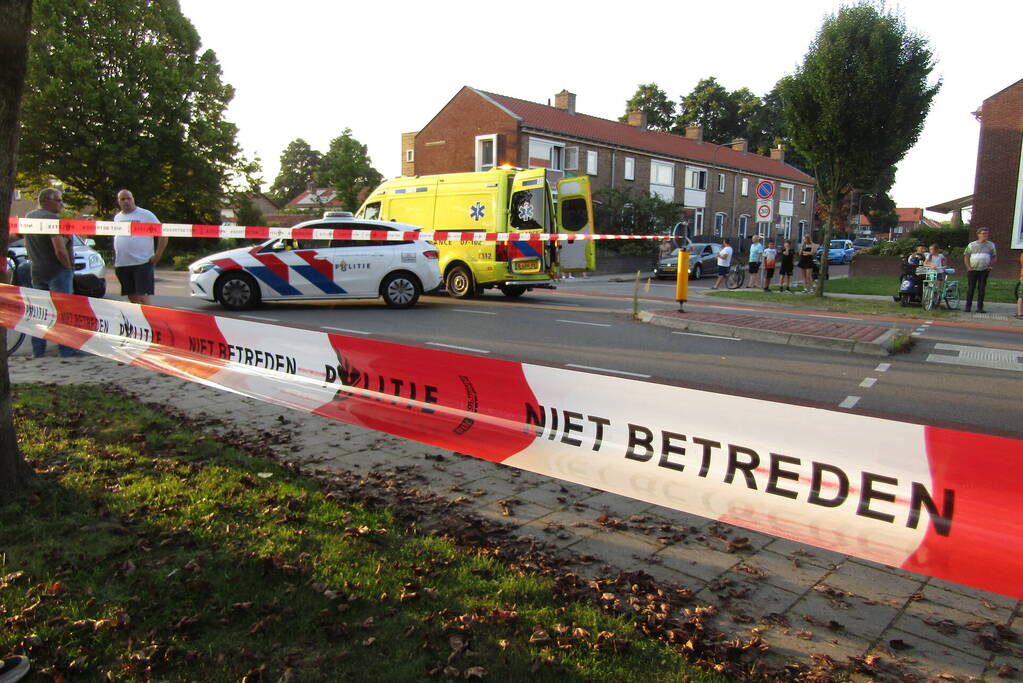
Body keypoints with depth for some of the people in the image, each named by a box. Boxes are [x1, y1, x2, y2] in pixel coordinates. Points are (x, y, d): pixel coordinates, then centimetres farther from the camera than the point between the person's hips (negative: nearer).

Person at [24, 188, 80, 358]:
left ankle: (37, 349, 17)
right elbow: (60, 251, -25)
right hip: (58, 272, -8)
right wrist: (69, 266, -11)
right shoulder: (52, 219, -18)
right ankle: (66, 349, -1)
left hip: (37, 272, 8)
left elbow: (27, 245, 18)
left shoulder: (29, 217, 9)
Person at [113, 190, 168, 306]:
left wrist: (158, 255, -12)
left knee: (142, 298, -13)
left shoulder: (146, 214, -3)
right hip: (122, 264, 6)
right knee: (132, 298, 11)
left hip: (143, 263, -6)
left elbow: (162, 234, -5)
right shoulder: (117, 217, 15)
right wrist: (115, 259, 16)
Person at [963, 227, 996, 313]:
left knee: (981, 289, 1)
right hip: (972, 270, -1)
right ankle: (968, 306, 7)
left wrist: (990, 266, 1)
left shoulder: (991, 245, 7)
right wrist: (968, 267, -3)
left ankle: (980, 307, 5)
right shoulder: (972, 245, 5)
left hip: (984, 271, 1)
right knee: (970, 288, 1)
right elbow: (966, 256, 7)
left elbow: (994, 257, 13)